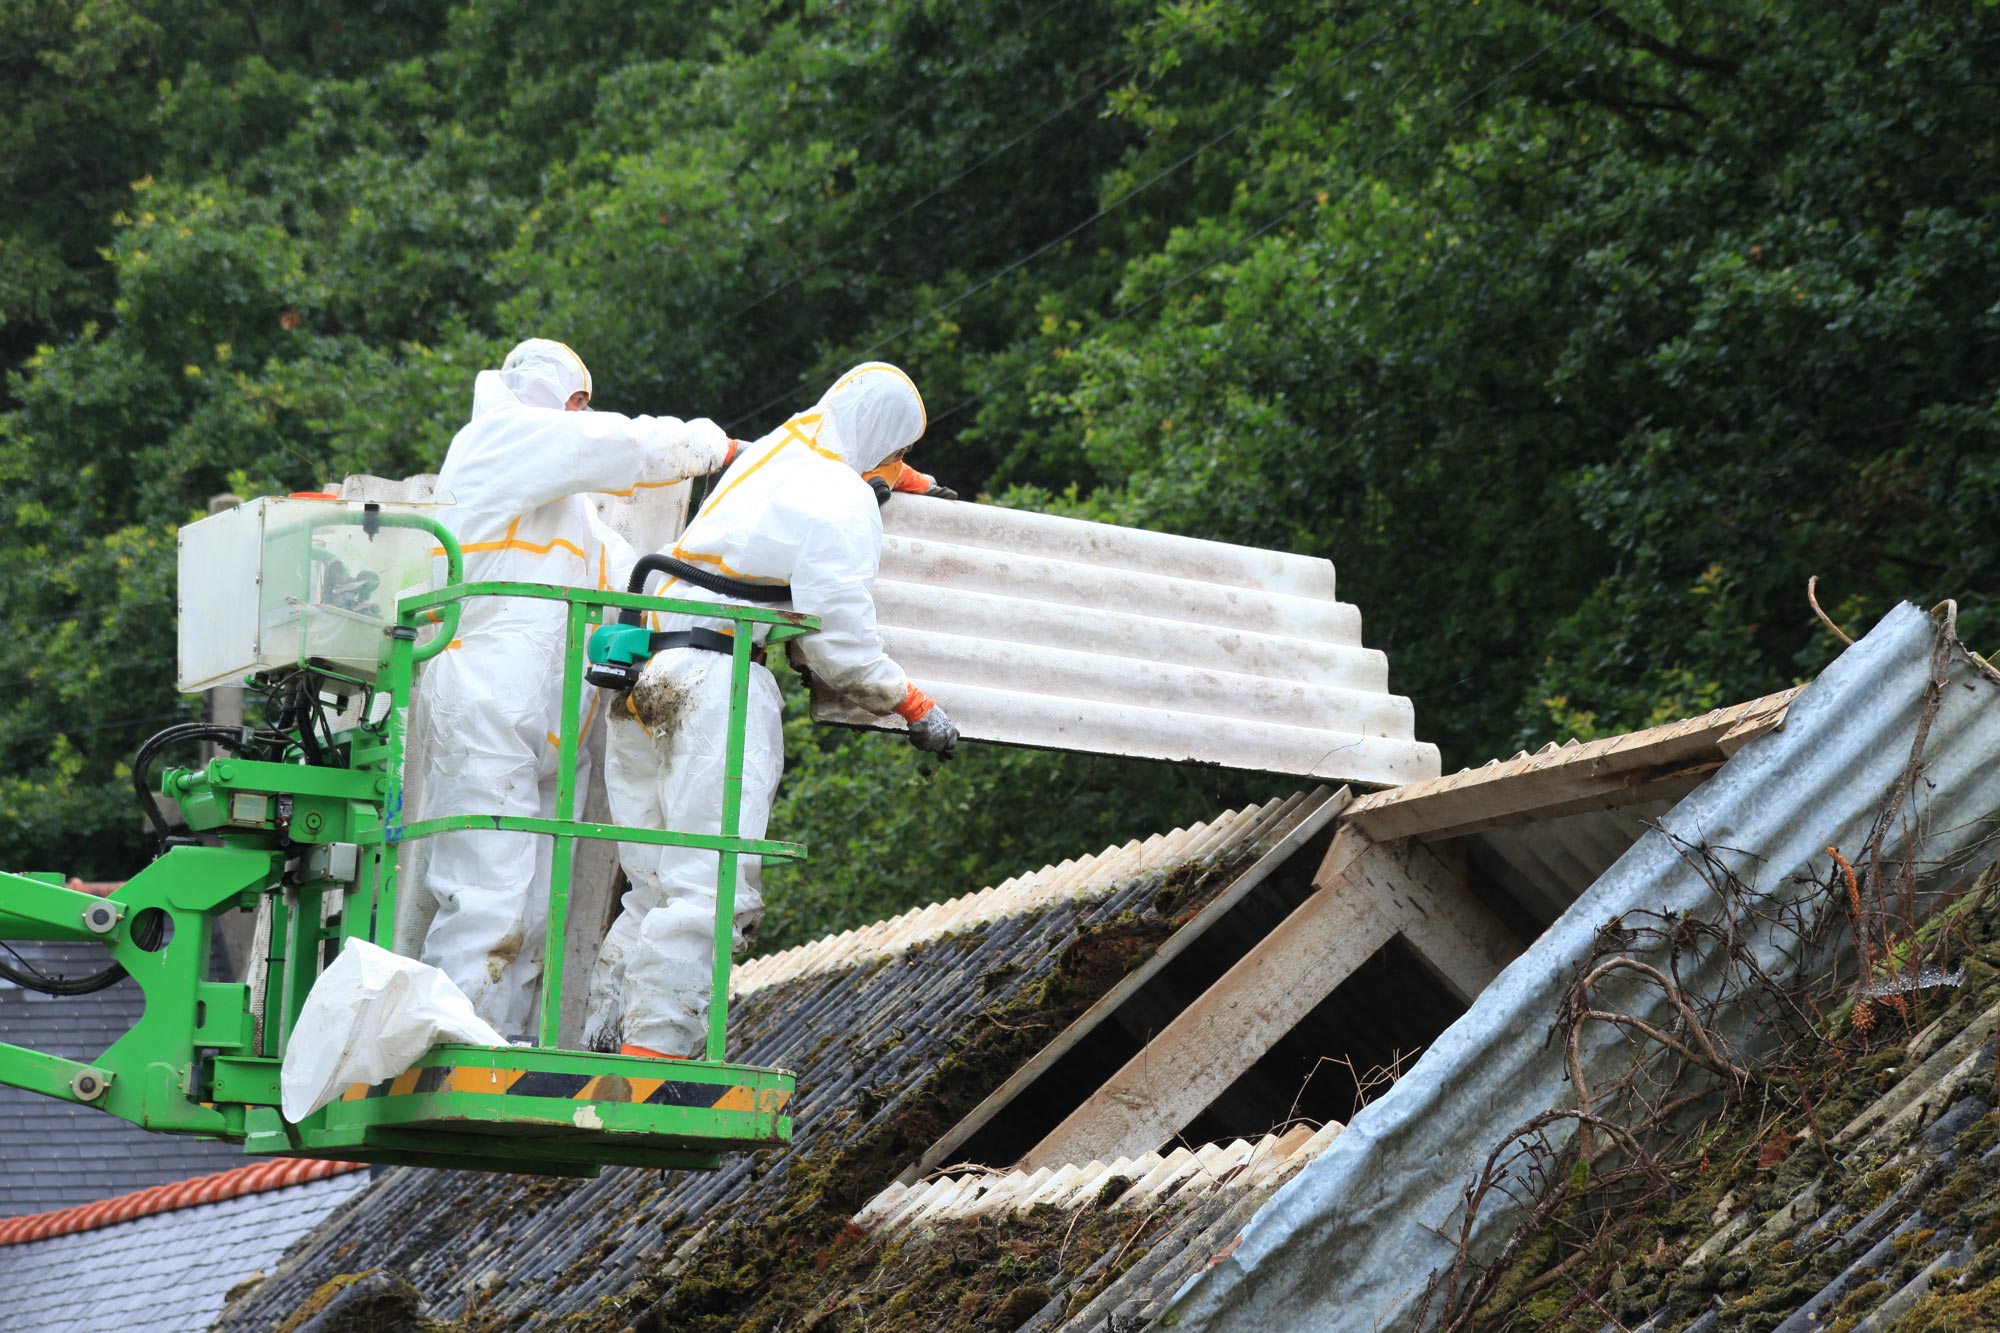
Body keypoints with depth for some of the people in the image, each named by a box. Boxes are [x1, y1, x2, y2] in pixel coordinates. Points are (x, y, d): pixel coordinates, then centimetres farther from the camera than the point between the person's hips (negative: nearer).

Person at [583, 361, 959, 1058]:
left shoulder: (770, 451, 19)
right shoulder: (843, 503, -5)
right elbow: (839, 643, -8)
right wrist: (917, 707, 5)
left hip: (642, 682, 9)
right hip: (717, 681, -9)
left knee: (656, 892, 10)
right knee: (712, 893, -13)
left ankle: (600, 1048, 3)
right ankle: (653, 1052, -23)